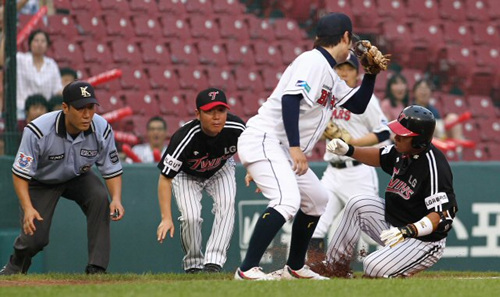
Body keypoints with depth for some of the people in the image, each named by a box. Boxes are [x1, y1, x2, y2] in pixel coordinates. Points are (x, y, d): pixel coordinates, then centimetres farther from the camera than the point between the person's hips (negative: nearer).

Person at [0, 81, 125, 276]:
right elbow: (20, 173, -27)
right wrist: (28, 208, -40)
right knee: (35, 237, -11)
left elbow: (112, 170, -12)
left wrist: (116, 199, -31)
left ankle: (96, 269, -21)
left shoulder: (102, 130, -24)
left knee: (100, 197, -28)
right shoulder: (38, 131, -35)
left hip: (78, 178, 2)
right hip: (42, 182, -2)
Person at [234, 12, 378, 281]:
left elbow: (358, 105, 27)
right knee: (287, 200, -27)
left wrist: (371, 72, 15)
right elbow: (290, 98, -24)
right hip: (263, 140, -11)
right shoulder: (313, 61, -11)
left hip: (283, 152, 11)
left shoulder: (330, 76, 18)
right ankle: (247, 269, -30)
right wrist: (295, 147, -29)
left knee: (316, 200, 21)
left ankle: (295, 267, 30)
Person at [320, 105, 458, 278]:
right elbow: (379, 157, 19)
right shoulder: (402, 151, -2)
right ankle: (335, 265, 5)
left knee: (374, 268, -26)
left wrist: (407, 231, -40)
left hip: (425, 241, -9)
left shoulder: (434, 166, -28)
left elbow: (442, 215, -29)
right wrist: (348, 150, 4)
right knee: (359, 204, -3)